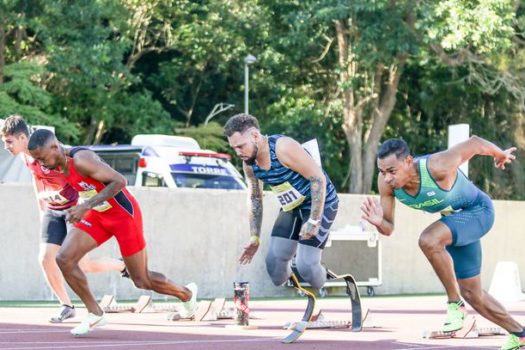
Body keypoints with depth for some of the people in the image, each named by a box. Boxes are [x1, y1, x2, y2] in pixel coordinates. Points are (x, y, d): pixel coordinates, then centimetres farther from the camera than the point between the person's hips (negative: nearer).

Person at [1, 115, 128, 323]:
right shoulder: (26, 157, 2)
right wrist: (42, 211, 23)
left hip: (75, 207, -7)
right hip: (53, 211, 7)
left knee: (78, 264, -11)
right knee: (45, 258, -6)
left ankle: (122, 265, 16)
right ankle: (66, 306, 10)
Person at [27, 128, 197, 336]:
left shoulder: (81, 160, -29)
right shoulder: (60, 165, -2)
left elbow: (119, 181, -33)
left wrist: (87, 206, -35)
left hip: (124, 214, -8)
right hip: (98, 216, 8)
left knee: (142, 281, 3)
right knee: (64, 259, -10)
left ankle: (187, 294, 32)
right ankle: (95, 314, 2)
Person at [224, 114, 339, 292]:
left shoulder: (283, 148, -29)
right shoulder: (249, 163, -5)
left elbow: (319, 178, -26)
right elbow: (254, 199, 11)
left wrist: (314, 221, -27)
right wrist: (255, 237, 8)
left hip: (320, 203, -7)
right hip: (292, 208, 7)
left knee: (305, 265, -15)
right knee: (274, 261, -3)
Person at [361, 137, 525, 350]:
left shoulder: (437, 167, -36)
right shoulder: (386, 183, -19)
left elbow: (474, 143, -20)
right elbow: (388, 229, -10)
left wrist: (501, 155, 0)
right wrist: (378, 222, -35)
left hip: (479, 212, -7)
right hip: (454, 219, 8)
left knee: (428, 240, -34)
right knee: (472, 294, 14)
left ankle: (455, 305, -19)